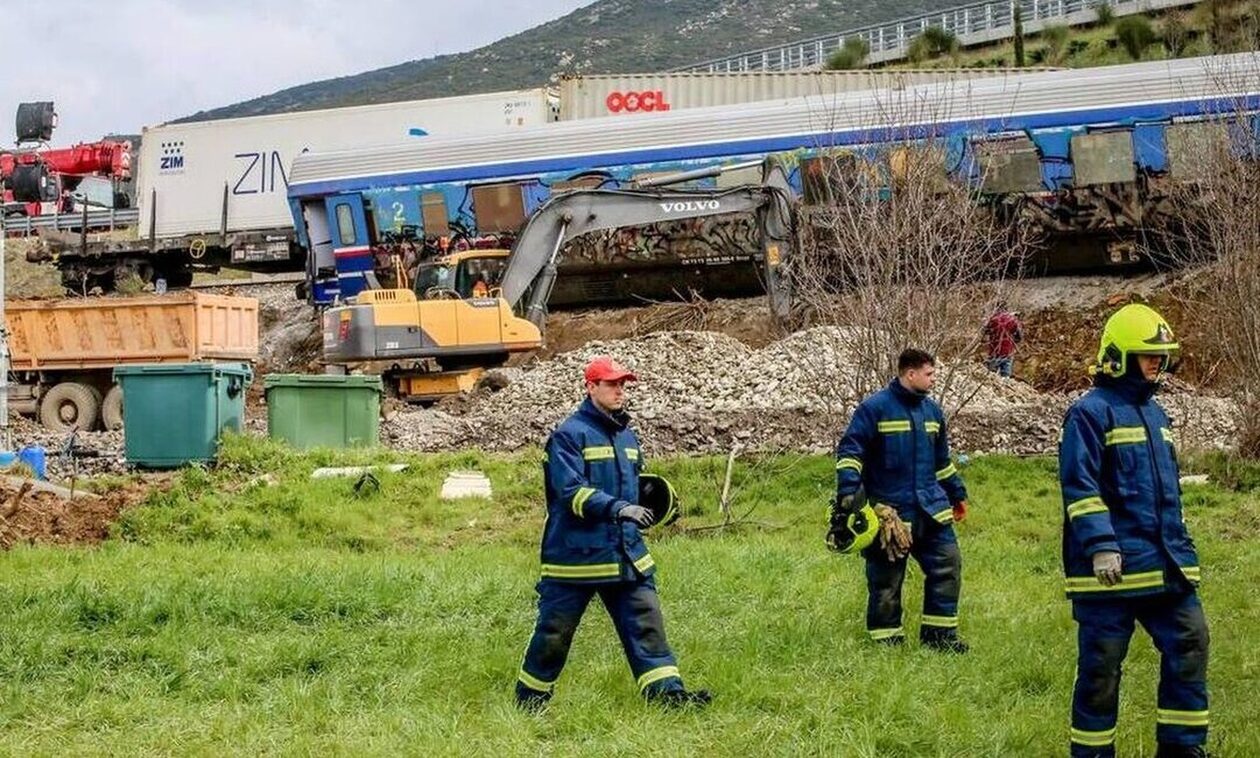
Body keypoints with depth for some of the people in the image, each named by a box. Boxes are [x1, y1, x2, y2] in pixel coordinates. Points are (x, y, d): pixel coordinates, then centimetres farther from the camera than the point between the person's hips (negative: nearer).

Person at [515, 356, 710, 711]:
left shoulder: (627, 435, 14)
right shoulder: (569, 435, -10)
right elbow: (571, 491, -22)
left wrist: (648, 508, 9)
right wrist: (617, 508, -32)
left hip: (625, 555, 6)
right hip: (576, 555, -6)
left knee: (646, 619, -2)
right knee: (554, 630, 4)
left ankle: (667, 690, -4)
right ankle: (529, 698, 20)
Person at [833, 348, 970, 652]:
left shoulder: (932, 410, 12)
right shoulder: (875, 408, -10)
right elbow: (849, 450, -12)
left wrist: (957, 494, 30)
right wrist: (848, 489, -24)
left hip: (930, 508, 6)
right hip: (889, 510, -6)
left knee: (948, 563, 1)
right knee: (886, 578, 1)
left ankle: (940, 634, 11)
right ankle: (886, 638, 14)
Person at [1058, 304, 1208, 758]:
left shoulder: (1154, 414, 18)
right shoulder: (1090, 413, -8)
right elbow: (1080, 487, -15)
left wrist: (1180, 547, 25)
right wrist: (1101, 545, -22)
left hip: (1165, 563, 8)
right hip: (1114, 566, -8)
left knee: (1189, 645, 3)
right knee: (1101, 663, 0)